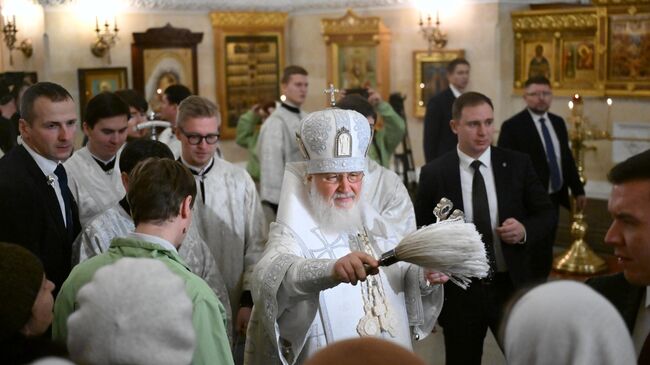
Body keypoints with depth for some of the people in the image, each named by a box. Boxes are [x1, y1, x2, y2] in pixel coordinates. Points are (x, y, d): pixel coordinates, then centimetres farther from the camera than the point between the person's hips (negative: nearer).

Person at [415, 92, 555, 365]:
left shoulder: (517, 164, -1)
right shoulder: (433, 173, -5)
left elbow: (545, 213, 5)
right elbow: (420, 230, 2)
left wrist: (525, 230, -16)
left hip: (510, 286, 1)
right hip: (458, 291, -1)